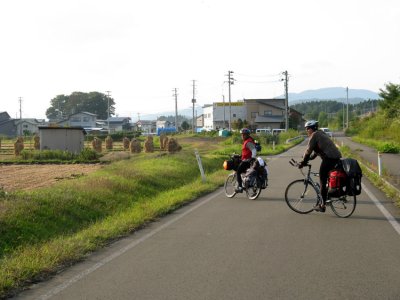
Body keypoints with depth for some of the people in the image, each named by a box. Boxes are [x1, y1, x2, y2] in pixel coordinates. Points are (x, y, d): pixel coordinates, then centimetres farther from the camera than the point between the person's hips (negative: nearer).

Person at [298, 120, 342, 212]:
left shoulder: (314, 135, -4)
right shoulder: (321, 134, 26)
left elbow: (308, 151, -7)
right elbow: (315, 152, 28)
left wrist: (303, 162, 2)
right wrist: (307, 159, 24)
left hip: (329, 158, -9)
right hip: (336, 157, 9)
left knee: (323, 181, -3)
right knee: (328, 178, 22)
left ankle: (323, 205, -1)